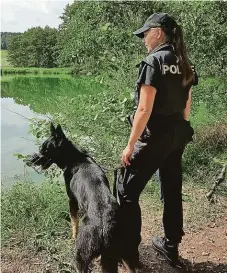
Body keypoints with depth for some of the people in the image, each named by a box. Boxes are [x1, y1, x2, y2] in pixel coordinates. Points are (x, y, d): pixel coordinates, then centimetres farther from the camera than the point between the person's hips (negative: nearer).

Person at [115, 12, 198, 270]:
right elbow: (186, 106, 12)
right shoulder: (185, 64, 8)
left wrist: (130, 145, -15)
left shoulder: (153, 61, -15)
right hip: (177, 135, 8)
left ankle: (129, 252, 12)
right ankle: (171, 247, 32)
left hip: (154, 136, -8)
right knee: (172, 190, 17)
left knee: (126, 190, 4)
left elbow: (144, 109, -20)